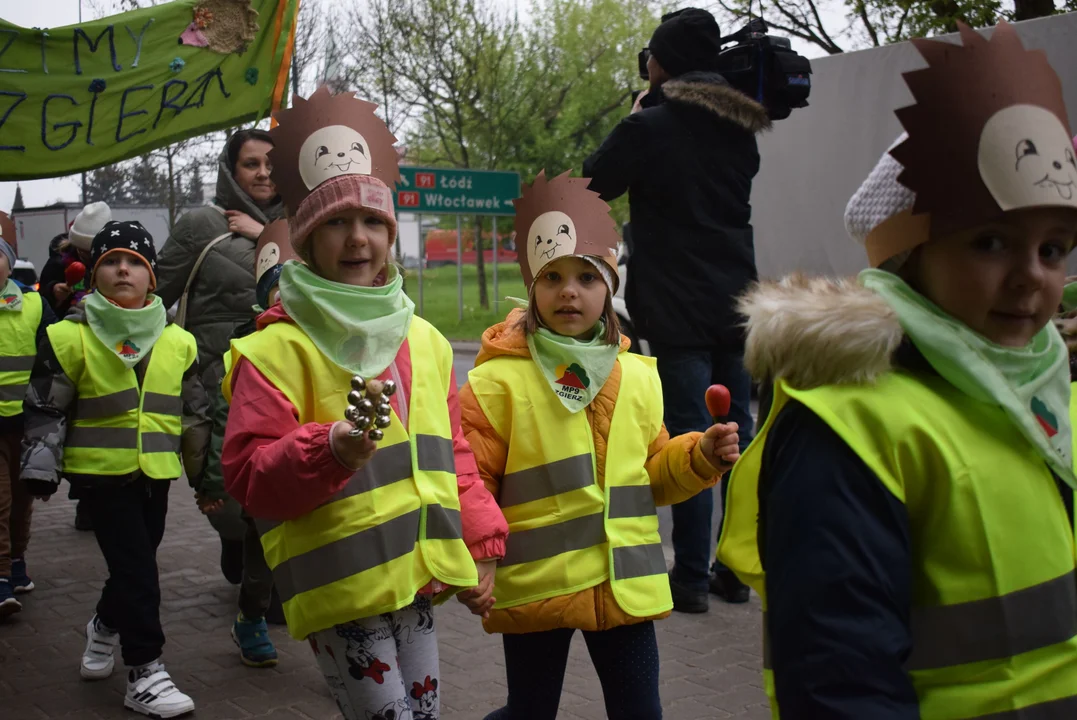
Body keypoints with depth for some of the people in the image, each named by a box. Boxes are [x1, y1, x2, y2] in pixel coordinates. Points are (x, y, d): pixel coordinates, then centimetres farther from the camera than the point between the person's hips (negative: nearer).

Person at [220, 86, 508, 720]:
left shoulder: (425, 341, 10)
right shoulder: (277, 350, -9)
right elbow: (246, 473, -13)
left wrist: (482, 541, 8)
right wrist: (330, 449, -29)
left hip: (415, 578, 6)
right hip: (341, 589, -6)